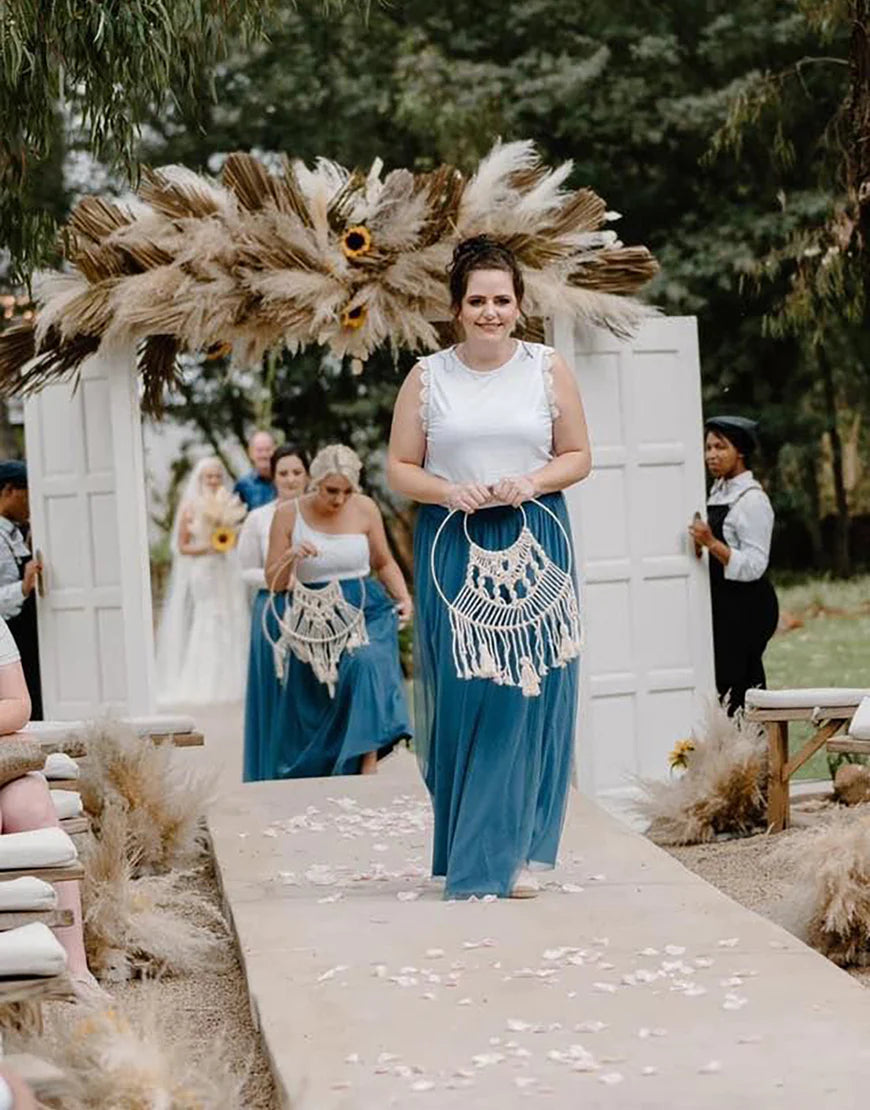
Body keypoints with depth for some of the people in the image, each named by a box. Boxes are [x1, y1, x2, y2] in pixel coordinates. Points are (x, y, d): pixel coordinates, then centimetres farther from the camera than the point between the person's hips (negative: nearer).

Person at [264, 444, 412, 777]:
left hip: (365, 612, 0)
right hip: (314, 622, 0)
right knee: (310, 715, -1)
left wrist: (403, 597, -2)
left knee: (367, 664, -31)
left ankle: (368, 767, -31)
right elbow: (273, 582, 2)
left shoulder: (365, 509, 1)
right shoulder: (288, 514, -3)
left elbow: (384, 563, 14)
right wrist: (292, 558, -18)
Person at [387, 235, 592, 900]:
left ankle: (512, 852, 7)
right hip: (453, 552, 0)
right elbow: (400, 468, 6)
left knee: (527, 693, -2)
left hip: (534, 546, 0)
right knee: (461, 698, -3)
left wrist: (531, 483, -11)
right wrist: (449, 492, -12)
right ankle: (471, 852, 9)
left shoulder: (549, 370, 6)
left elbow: (578, 456, 8)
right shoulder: (427, 378, 5)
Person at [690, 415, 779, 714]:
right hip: (722, 604, 9)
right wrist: (697, 545, 8)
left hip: (746, 607, -9)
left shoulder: (752, 500, -13)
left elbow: (754, 566, -18)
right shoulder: (717, 492, 14)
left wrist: (711, 543, -26)